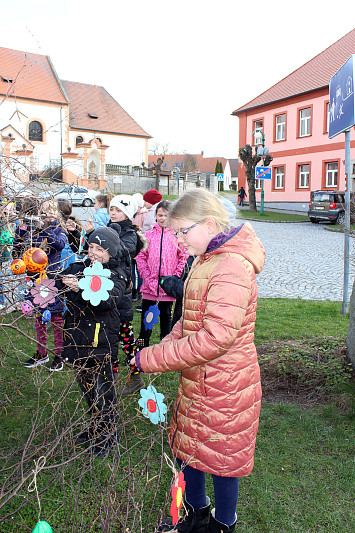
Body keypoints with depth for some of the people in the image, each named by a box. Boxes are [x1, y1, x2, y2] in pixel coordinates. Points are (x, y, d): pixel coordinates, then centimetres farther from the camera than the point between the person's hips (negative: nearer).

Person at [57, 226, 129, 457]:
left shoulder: (116, 275, -7)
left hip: (100, 340, -5)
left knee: (103, 388, 4)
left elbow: (108, 299, -27)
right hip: (77, 338, 6)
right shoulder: (78, 268, 7)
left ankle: (108, 433, 25)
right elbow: (59, 286, 4)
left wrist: (83, 287, -41)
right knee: (86, 385, 19)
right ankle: (95, 426, 41)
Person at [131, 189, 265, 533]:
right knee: (189, 445, 23)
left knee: (220, 456, 13)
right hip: (197, 379, 9)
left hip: (223, 385, -9)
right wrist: (166, 346, -3)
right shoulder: (206, 259, 6)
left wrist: (150, 360, -26)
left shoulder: (233, 267, -26)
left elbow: (215, 338, -32)